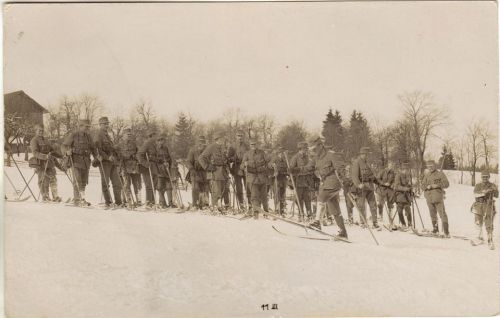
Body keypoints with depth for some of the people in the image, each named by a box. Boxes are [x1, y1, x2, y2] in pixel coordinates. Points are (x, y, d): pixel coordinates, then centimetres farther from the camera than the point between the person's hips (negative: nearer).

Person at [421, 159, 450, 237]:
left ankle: (446, 231, -11)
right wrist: (427, 187, -12)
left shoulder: (440, 174, 1)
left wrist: (437, 185, -19)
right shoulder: (426, 176, 14)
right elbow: (422, 186, 10)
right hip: (429, 198, 5)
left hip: (438, 198, -5)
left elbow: (446, 184, -5)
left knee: (442, 214, -10)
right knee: (433, 215, 13)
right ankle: (435, 230, 24)